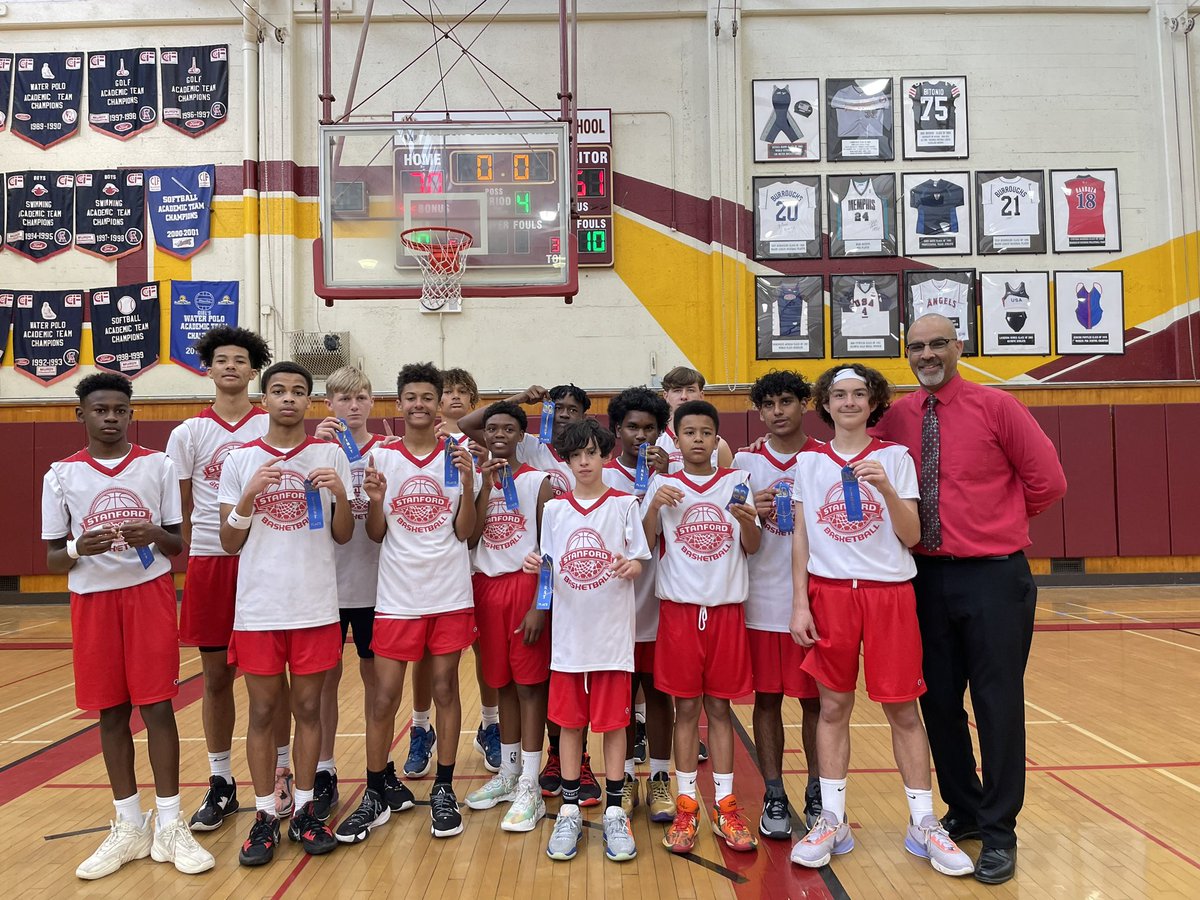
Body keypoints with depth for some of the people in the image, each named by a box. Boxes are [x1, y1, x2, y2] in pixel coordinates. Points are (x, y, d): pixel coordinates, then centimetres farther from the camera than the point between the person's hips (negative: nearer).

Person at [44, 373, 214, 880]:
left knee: (156, 706, -1)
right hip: (93, 600, 1)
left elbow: (179, 544, 4)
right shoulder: (61, 476, 2)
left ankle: (170, 827, 9)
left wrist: (155, 535, -18)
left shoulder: (158, 466, 1)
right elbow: (53, 559, 4)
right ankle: (129, 827, 21)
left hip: (150, 595, -1)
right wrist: (78, 548, -18)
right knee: (111, 712, 8)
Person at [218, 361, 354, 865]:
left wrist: (340, 494, -16)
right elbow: (229, 544, 1)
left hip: (315, 607, 0)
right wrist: (250, 494, -15)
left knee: (307, 708, 9)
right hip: (258, 608, 0)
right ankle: (265, 817, 21)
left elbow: (343, 536, 2)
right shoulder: (240, 461, 2)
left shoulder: (330, 457, 2)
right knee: (262, 712, 8)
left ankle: (304, 812, 23)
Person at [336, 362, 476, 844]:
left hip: (449, 594, 0)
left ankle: (444, 790, 22)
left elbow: (463, 532, -2)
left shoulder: (458, 456, 0)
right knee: (385, 696, 4)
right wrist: (374, 500, -17)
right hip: (397, 595, 0)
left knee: (445, 688, 8)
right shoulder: (381, 457, 1)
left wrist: (467, 483, -16)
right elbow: (376, 534, 3)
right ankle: (379, 791, 22)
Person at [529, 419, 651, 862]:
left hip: (612, 631, -2)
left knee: (613, 721, 5)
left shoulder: (624, 504, -2)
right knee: (569, 721, 10)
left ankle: (614, 813, 18)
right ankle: (569, 812, 23)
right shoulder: (554, 509, 6)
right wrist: (538, 567, -12)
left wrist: (629, 567, -22)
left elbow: (637, 566, -1)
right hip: (568, 631, 2)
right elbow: (550, 569, 9)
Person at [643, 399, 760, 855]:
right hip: (680, 607, -1)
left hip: (726, 607, 1)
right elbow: (645, 545, -1)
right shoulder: (663, 484, 2)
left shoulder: (736, 482, 4)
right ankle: (685, 805, 17)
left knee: (719, 706, 8)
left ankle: (725, 806, 19)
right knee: (686, 707, 5)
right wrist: (654, 507, -17)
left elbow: (753, 546, 2)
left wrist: (747, 521, -18)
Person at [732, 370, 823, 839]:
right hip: (762, 597, 1)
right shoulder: (745, 461, 5)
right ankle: (774, 798, 19)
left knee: (815, 699, 7)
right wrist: (752, 512, -16)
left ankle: (817, 796, 23)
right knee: (767, 698, 7)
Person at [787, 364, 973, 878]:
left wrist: (885, 488, -20)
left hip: (889, 593, -1)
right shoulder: (809, 463, 5)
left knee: (902, 710, 5)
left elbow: (912, 536, -4)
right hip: (830, 593, 1)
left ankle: (924, 825, 18)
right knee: (833, 707, 6)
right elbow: (800, 538, 5)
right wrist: (799, 603, -1)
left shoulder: (895, 458, 2)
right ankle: (831, 821, 17)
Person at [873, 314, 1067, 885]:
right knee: (938, 700, 13)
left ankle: (998, 832, 21)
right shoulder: (896, 419, 3)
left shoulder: (996, 407, -5)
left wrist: (998, 522, 5)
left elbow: (1047, 481, -3)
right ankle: (963, 810, 34)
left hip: (993, 576, -3)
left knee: (997, 702, 4)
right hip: (927, 576, 4)